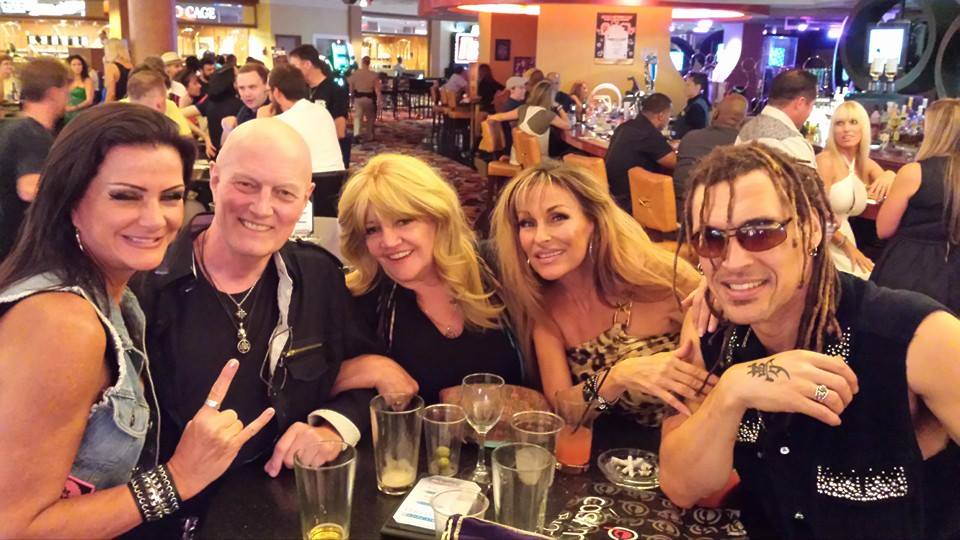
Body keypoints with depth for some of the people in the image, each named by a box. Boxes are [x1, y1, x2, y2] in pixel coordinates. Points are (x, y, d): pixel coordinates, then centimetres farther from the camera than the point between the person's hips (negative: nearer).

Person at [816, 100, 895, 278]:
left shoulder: (866, 165, 9)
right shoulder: (825, 160, -11)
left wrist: (891, 176, -18)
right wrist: (847, 245, -9)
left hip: (845, 244, 7)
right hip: (823, 246, -7)